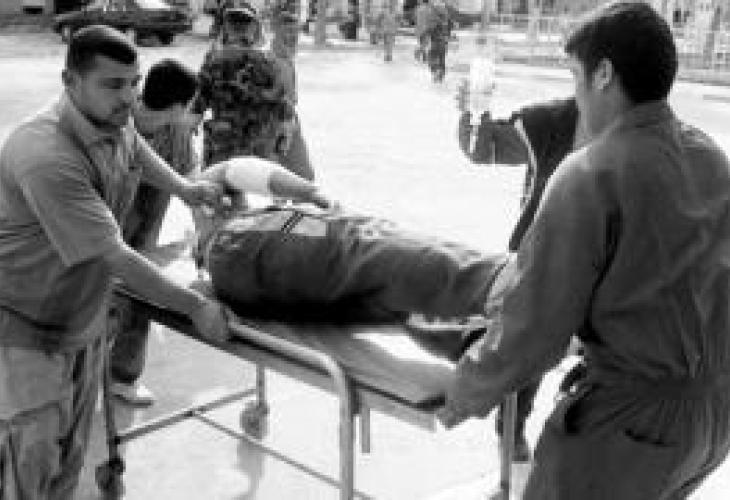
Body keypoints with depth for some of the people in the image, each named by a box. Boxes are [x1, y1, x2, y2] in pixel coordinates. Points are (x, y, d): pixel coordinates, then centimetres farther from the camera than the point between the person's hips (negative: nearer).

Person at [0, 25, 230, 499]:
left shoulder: (117, 122, -6)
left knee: (70, 459, 19)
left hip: (85, 316, 8)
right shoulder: (47, 156, -33)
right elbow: (115, 257, -31)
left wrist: (183, 186, 9)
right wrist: (196, 306, -25)